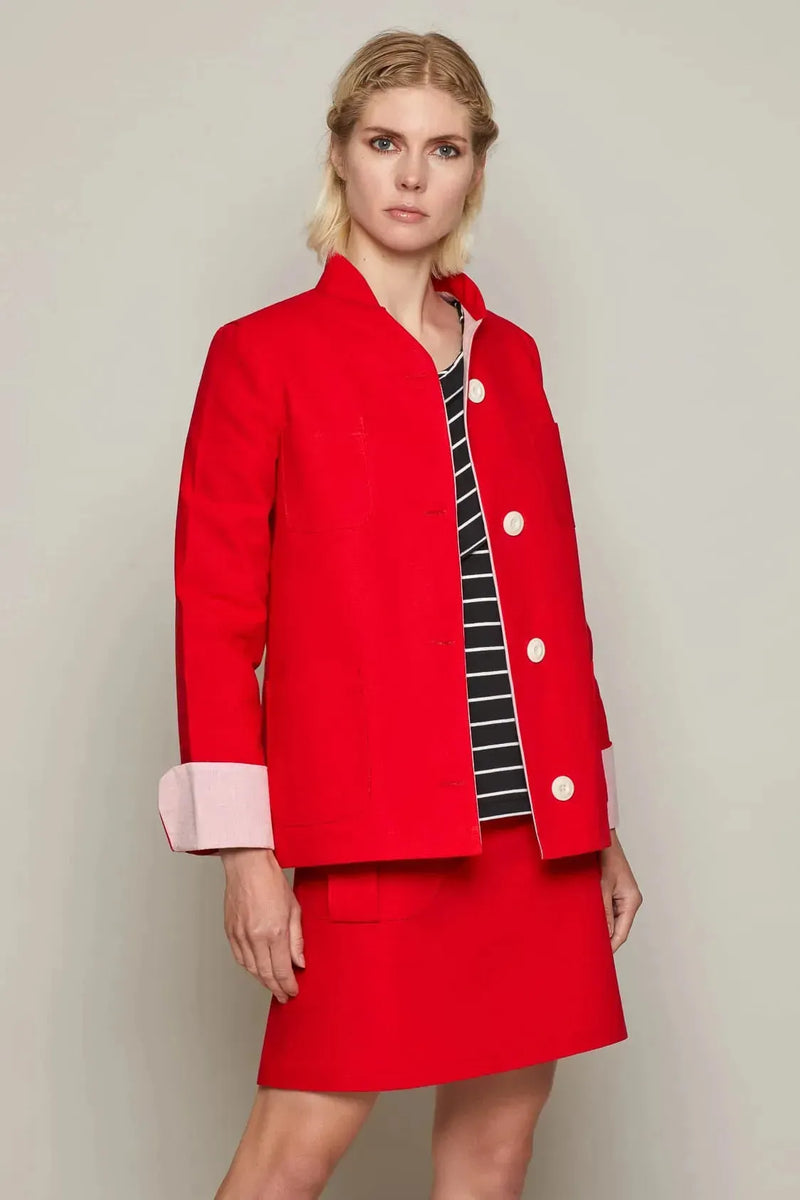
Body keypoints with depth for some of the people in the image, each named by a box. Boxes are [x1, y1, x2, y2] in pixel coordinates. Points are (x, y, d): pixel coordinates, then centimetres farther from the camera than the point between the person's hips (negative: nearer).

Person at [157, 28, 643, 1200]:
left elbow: (552, 595, 15)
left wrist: (598, 821, 14)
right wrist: (245, 847, -10)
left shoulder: (508, 354, 14)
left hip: (533, 822, 5)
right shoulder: (264, 353, 0)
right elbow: (215, 615, -4)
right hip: (373, 821, -5)